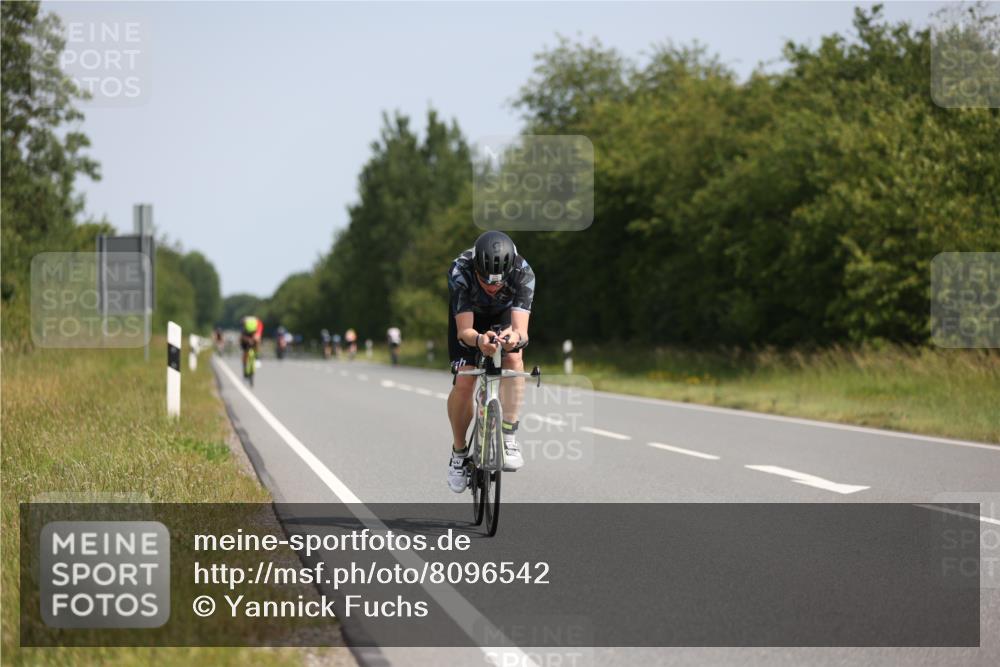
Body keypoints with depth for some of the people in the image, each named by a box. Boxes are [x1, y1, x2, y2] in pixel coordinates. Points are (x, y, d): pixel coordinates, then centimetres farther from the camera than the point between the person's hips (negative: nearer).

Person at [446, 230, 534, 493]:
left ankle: (509, 439, -23)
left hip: (504, 315, 1)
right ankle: (459, 452, 6)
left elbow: (521, 330, -44)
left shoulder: (523, 273, -37)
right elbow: (464, 330, -41)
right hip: (468, 316, -1)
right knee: (464, 382, -16)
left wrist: (515, 337, -68)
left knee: (513, 358, -29)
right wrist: (479, 340, -64)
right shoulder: (460, 272, -39)